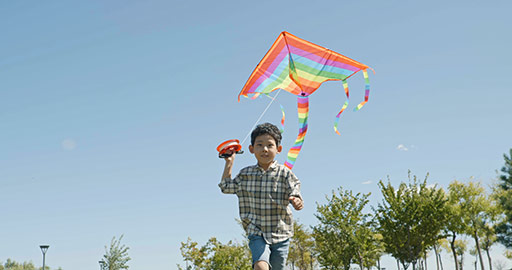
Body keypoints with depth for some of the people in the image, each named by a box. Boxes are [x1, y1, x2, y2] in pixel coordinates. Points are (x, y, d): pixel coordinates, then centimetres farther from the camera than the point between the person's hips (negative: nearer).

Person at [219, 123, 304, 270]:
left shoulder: (284, 173, -2)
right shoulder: (245, 174, 5)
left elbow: (294, 193, -9)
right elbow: (225, 187, 18)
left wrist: (297, 202, -32)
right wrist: (229, 162, 15)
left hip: (280, 234, 0)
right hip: (257, 233, 0)